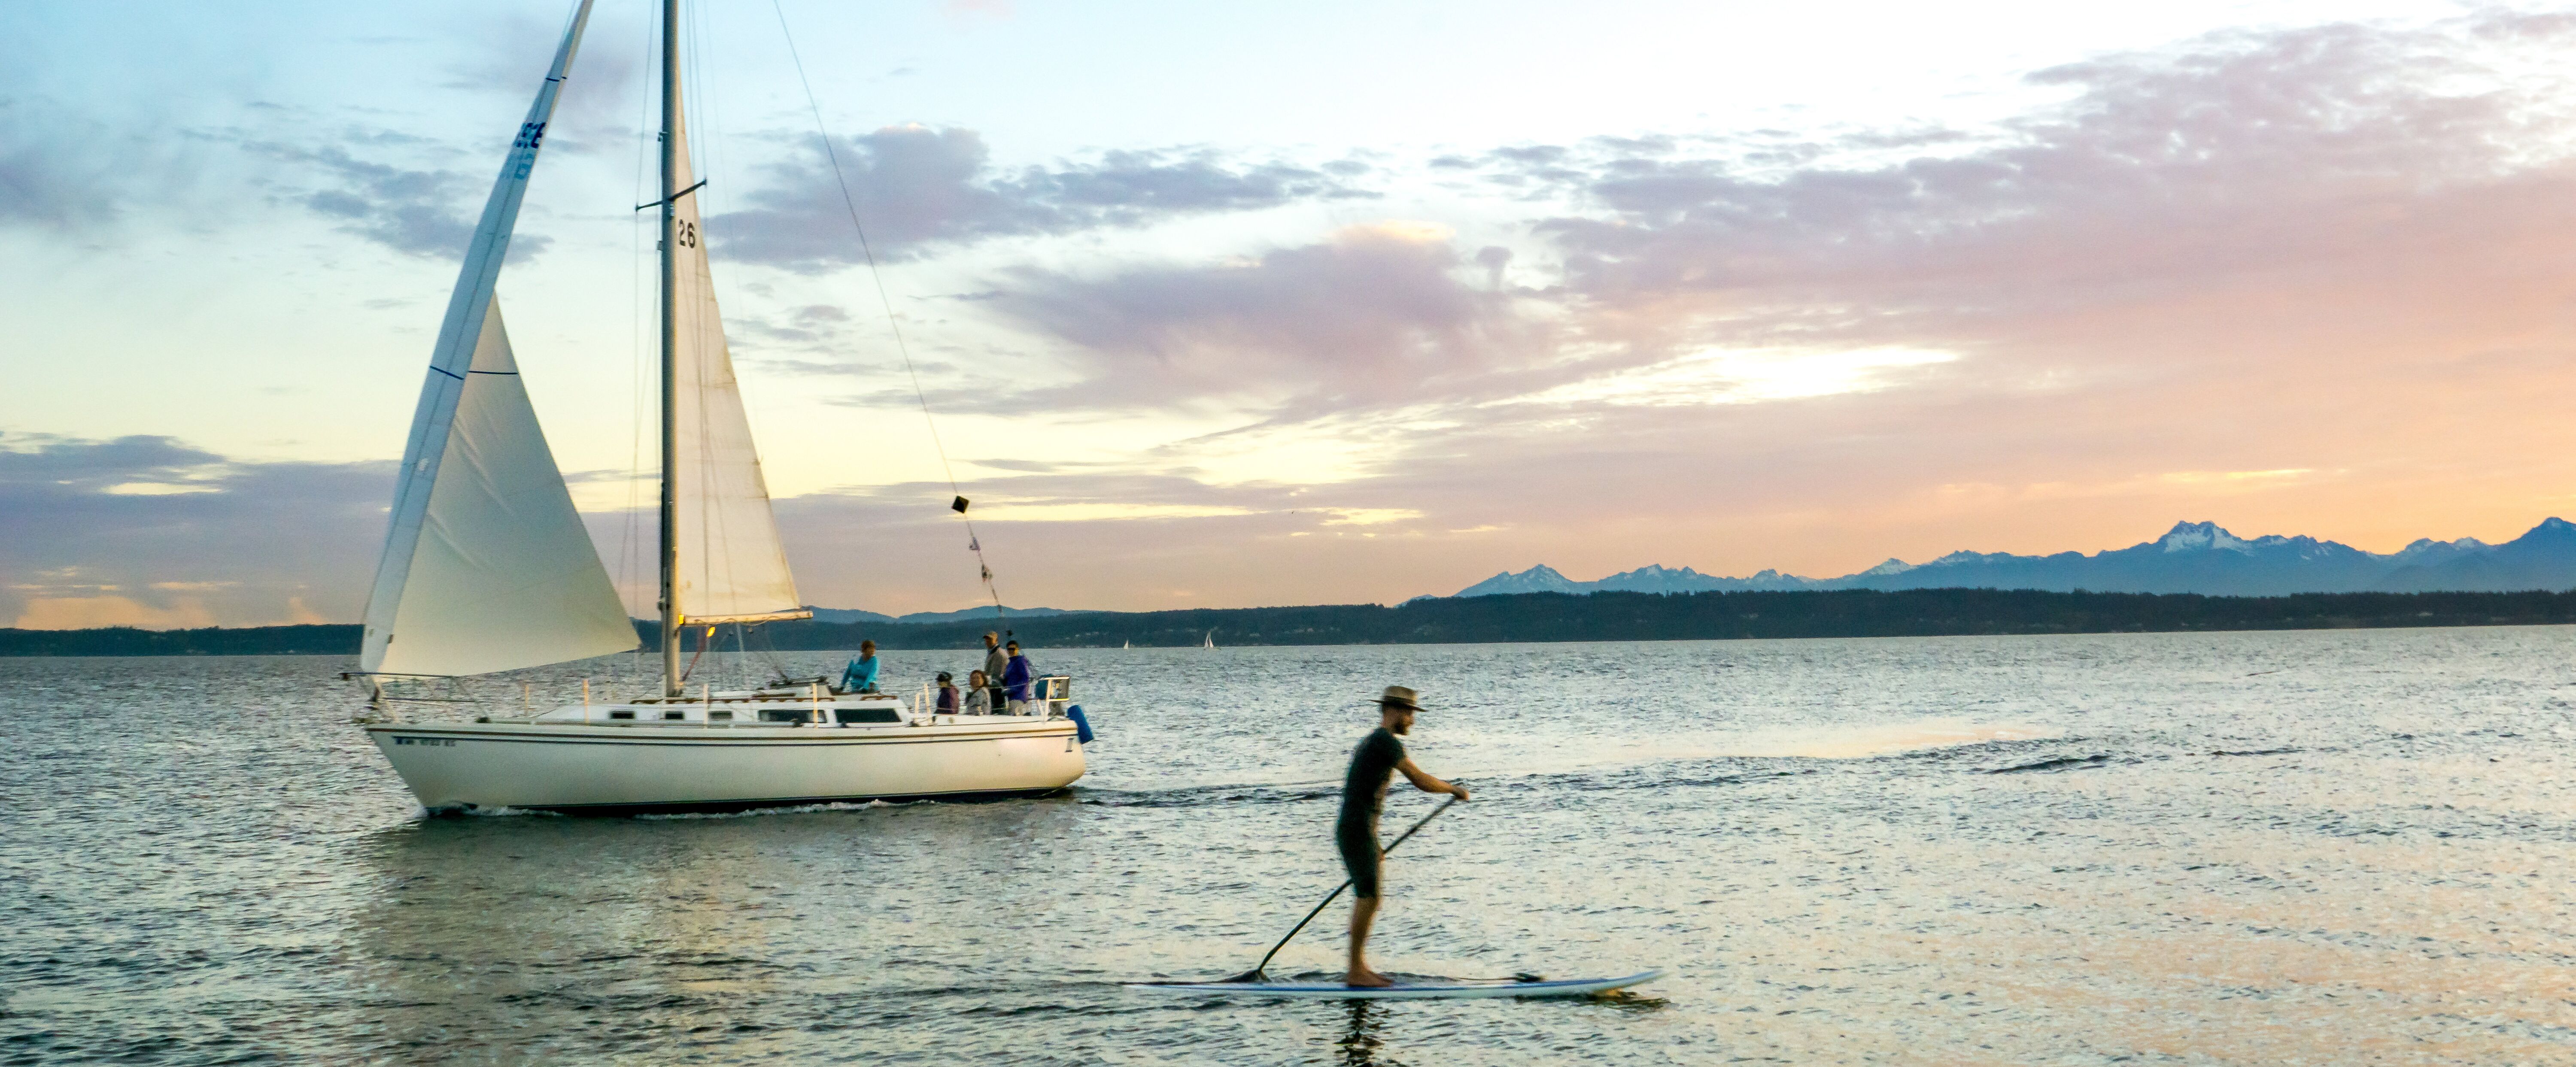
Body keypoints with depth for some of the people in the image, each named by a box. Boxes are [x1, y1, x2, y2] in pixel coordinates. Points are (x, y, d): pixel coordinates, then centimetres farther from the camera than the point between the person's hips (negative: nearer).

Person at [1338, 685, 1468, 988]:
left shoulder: (1371, 742, 21)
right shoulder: (1386, 742, -12)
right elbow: (1421, 781, -18)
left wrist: (1374, 845, 28)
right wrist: (1455, 789, -1)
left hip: (1361, 831, 10)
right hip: (1357, 832, -10)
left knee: (1367, 898, 12)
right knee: (1369, 897, -10)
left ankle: (1360, 967, 16)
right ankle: (1355, 972, -8)